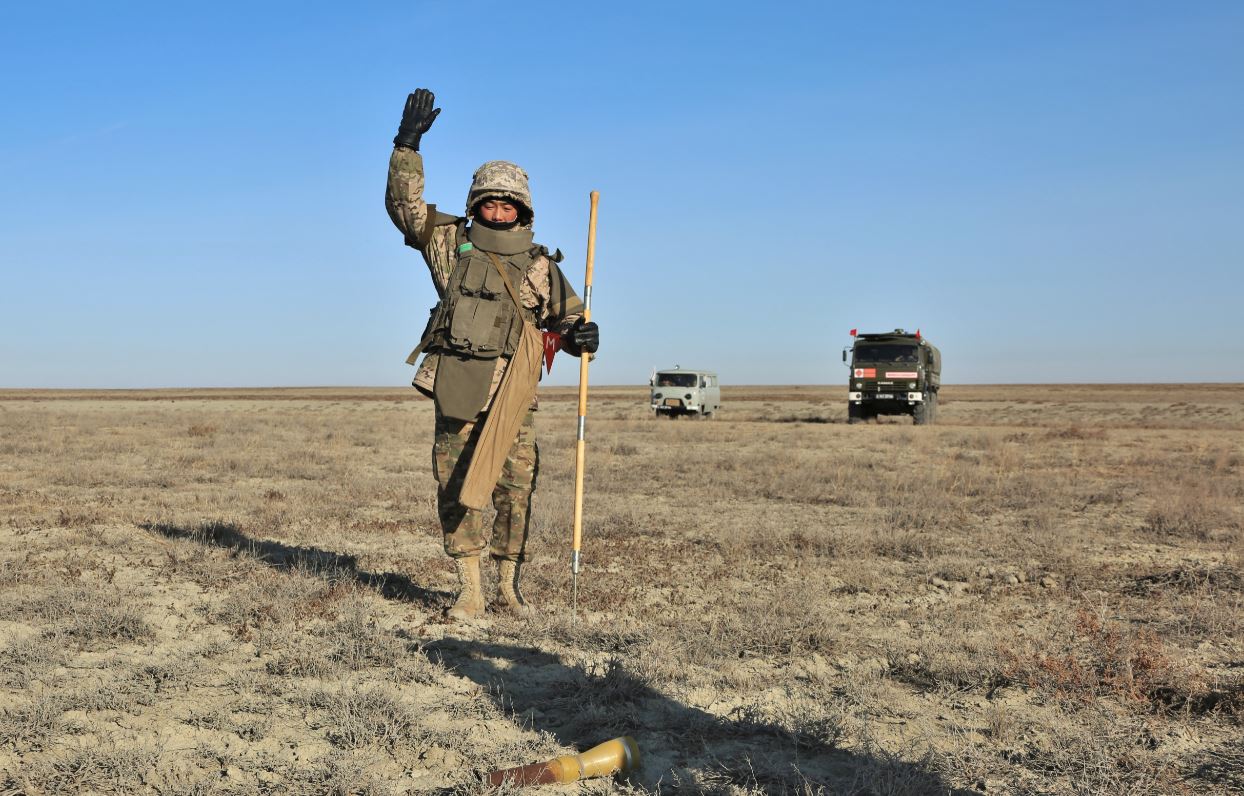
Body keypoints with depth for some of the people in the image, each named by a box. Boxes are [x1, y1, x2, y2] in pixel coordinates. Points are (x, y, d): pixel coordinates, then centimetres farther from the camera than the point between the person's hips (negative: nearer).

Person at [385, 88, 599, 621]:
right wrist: (407, 144, -4)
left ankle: (508, 586, 15)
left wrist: (582, 335, -10)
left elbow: (567, 320, 13)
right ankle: (469, 591, 11)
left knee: (515, 488, 0)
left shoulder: (541, 268, 8)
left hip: (512, 394, 0)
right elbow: (404, 204, 5)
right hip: (455, 391, 1)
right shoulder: (451, 244, 9)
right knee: (454, 487, 2)